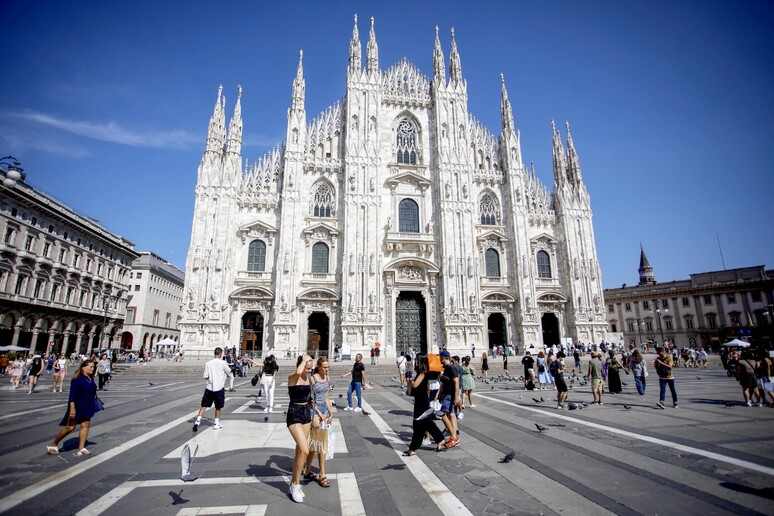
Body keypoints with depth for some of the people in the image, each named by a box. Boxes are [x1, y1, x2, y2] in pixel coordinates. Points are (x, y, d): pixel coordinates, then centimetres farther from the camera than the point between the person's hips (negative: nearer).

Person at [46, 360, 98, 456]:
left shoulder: (91, 379, 6)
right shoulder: (77, 379, -17)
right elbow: (72, 395, -20)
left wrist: (93, 407, 20)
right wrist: (72, 408, -25)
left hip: (87, 408, 7)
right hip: (77, 407, -7)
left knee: (85, 425, 2)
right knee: (70, 427, 2)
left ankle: (81, 448, 6)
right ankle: (53, 444, 24)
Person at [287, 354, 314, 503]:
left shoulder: (307, 378, 6)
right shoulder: (292, 378, -15)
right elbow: (298, 372, -41)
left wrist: (314, 414, 18)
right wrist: (304, 360, -24)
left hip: (306, 413, 7)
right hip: (294, 415, -7)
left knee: (299, 450, 15)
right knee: (304, 450, -15)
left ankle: (294, 482, 29)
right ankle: (295, 484, 4)